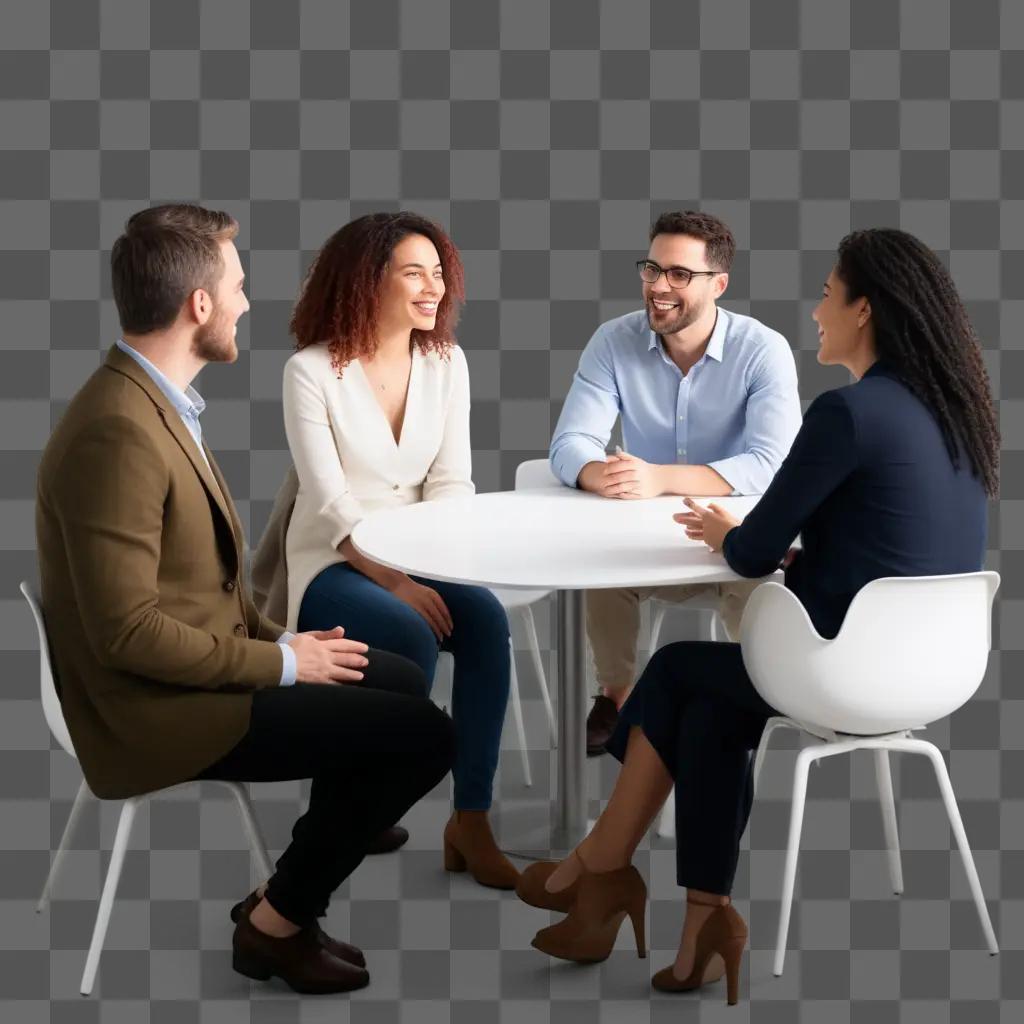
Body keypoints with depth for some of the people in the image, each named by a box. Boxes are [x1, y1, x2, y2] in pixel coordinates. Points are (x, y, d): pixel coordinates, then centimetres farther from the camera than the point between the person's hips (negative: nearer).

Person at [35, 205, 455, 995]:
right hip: (160, 707, -10)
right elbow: (127, 629, -27)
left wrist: (276, 637, 1)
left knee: (403, 681, 16)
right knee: (423, 734, -11)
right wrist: (280, 662, -17)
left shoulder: (154, 400, 7)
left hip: (198, 664, 10)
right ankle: (276, 922, 7)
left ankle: (290, 899, 21)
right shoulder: (120, 431, -25)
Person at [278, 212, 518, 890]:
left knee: (486, 619, -27)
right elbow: (329, 503, -15)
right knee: (412, 636, -33)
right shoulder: (312, 371, -10)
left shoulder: (446, 361, 4)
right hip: (336, 564, -4)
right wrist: (395, 580, -25)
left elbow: (452, 482, 0)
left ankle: (471, 819, -21)